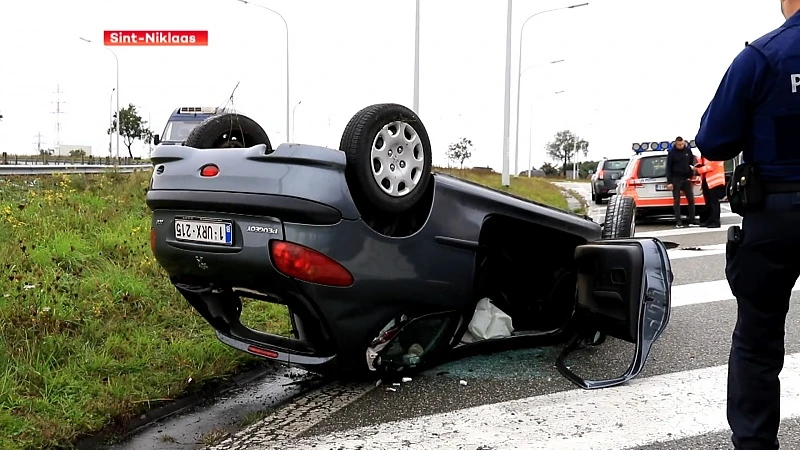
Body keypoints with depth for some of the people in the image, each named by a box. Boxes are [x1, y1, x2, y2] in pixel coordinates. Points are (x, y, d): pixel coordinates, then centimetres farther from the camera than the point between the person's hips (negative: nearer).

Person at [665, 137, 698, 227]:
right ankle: (678, 221, 1)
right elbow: (668, 168, -5)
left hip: (686, 179, 3)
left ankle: (692, 220, 8)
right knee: (676, 200, -1)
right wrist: (669, 182, -9)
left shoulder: (688, 150, 4)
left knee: (691, 199, 1)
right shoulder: (671, 153, -5)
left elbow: (692, 162, 13)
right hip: (676, 179, -3)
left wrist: (690, 175, 3)